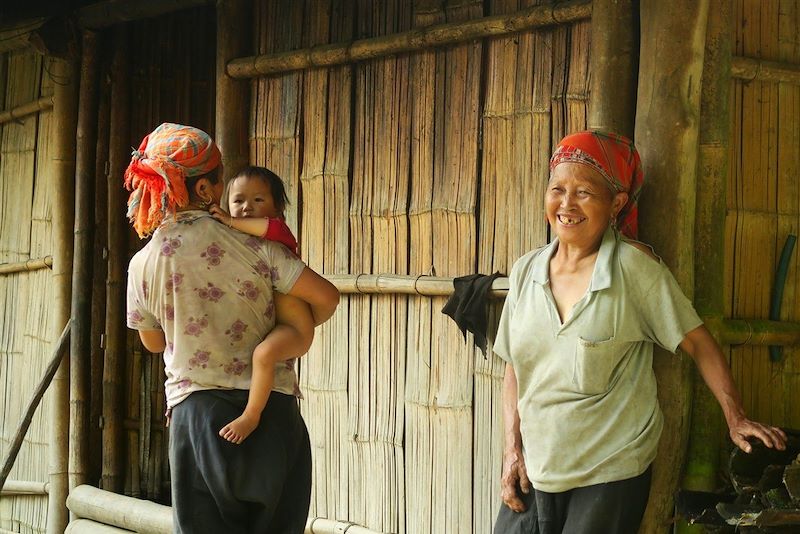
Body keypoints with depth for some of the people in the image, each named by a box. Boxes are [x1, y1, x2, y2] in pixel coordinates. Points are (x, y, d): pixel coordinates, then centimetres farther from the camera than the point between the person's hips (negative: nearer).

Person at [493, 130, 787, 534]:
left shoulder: (634, 267, -10)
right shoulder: (526, 271, 4)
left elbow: (698, 345, -5)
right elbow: (514, 367, 11)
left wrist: (736, 420, -9)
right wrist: (513, 450, 5)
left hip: (610, 476, -4)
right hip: (533, 473, 4)